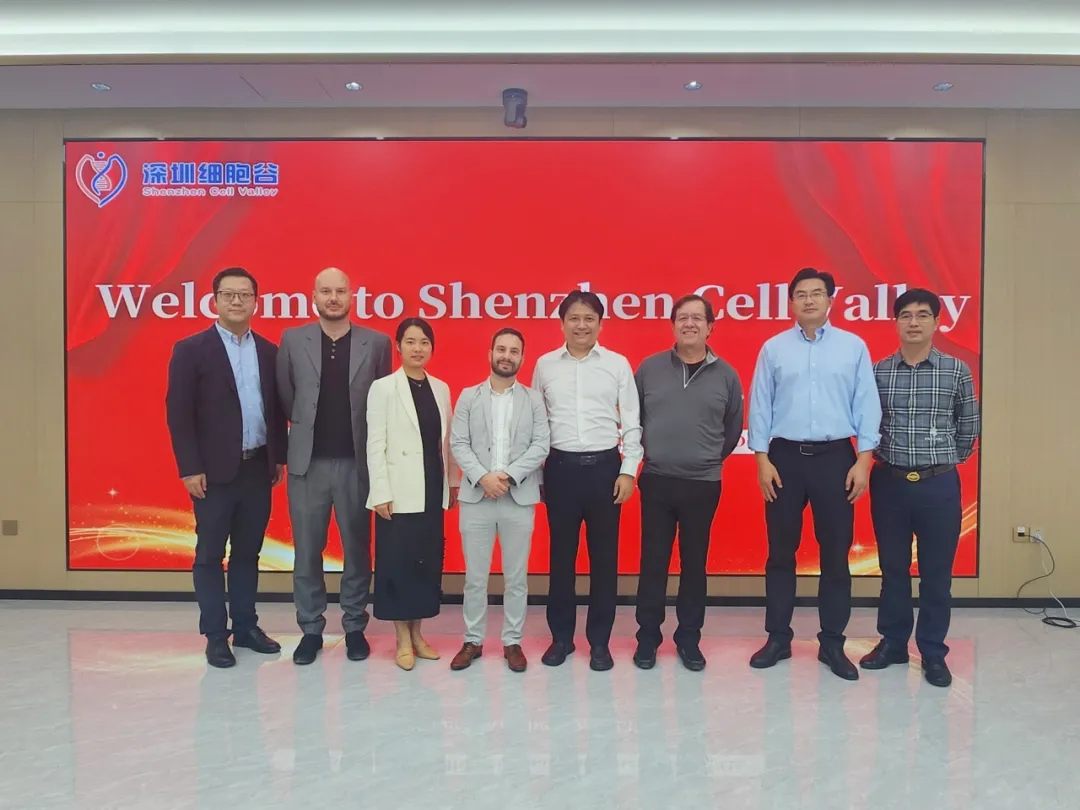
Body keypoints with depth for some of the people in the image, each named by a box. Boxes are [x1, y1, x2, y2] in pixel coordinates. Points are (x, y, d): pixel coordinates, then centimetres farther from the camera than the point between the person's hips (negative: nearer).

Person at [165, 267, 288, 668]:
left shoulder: (269, 351, 9)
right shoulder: (191, 349, -4)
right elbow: (178, 413, -8)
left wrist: (280, 457, 8)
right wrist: (189, 468, -13)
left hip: (258, 467, 4)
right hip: (214, 471, -4)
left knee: (248, 552, 13)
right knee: (210, 555, 5)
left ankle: (246, 626, 25)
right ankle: (215, 635, 16)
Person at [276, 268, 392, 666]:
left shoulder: (377, 343, 1)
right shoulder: (292, 339, 4)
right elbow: (285, 396, 10)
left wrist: (366, 439, 6)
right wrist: (307, 425, 12)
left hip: (357, 462, 0)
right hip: (308, 461, 1)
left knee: (357, 548, 9)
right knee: (307, 550, 8)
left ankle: (355, 627, 23)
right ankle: (311, 629, 22)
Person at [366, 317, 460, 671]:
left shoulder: (441, 389, 9)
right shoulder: (383, 388, -5)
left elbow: (446, 441, 12)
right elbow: (375, 445, -8)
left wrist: (453, 482, 12)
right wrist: (381, 493, -13)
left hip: (433, 489, 5)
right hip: (401, 491, -5)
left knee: (428, 560, 10)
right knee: (398, 561, 2)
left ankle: (417, 632, 24)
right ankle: (403, 638, 16)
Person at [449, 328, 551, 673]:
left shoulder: (534, 399, 7)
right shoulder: (468, 396, 8)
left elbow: (541, 445, -3)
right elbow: (458, 444, 0)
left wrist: (509, 475, -14)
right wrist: (482, 476, -14)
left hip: (519, 498, 0)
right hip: (475, 497, 0)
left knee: (516, 577, 8)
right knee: (475, 576, 7)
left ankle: (512, 642, 20)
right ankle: (473, 640, 21)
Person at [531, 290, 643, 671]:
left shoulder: (618, 364, 2)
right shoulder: (544, 365, 5)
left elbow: (631, 422, 2)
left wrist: (628, 470, -4)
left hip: (605, 467, -1)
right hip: (561, 467, 1)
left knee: (604, 556, 6)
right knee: (561, 555, 9)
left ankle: (600, 640, 20)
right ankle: (561, 636, 23)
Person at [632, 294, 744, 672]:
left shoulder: (726, 375, 3)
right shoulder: (650, 368, 1)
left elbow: (734, 428, 12)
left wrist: (711, 458, 11)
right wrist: (649, 451, 9)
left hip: (703, 485, 1)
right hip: (656, 481, 0)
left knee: (694, 563, 9)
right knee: (653, 562, 5)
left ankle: (689, 639, 23)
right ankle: (647, 637, 19)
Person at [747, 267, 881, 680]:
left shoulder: (854, 346, 4)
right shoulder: (773, 348, 4)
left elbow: (867, 405, 2)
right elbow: (760, 406, 3)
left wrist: (864, 460, -6)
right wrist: (762, 459, -4)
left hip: (835, 457, 0)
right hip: (785, 456, 0)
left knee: (836, 553, 7)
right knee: (781, 551, 7)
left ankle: (832, 643, 20)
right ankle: (778, 638, 20)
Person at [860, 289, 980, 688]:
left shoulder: (956, 371, 0)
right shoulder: (878, 371, 1)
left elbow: (969, 427, 9)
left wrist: (946, 461, 10)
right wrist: (880, 456, 6)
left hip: (939, 485, -1)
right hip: (889, 483, 1)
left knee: (937, 573, 7)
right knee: (893, 569, 11)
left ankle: (933, 653, 21)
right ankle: (892, 643, 25)